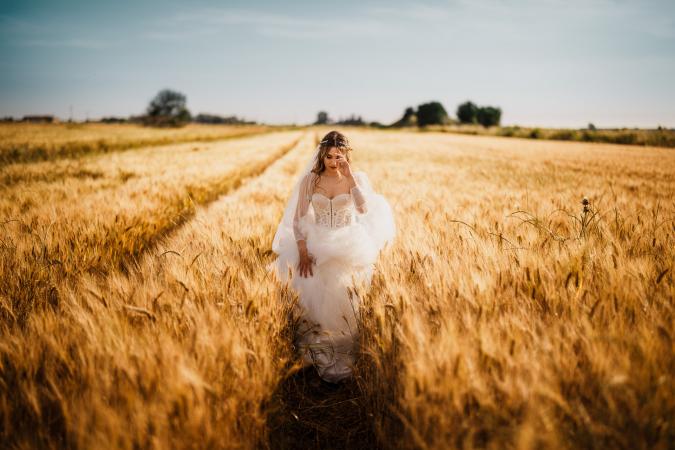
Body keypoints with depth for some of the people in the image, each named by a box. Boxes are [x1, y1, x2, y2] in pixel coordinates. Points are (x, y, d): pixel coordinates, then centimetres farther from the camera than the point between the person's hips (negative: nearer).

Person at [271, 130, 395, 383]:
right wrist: (302, 252, -11)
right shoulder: (310, 179, -2)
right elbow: (298, 218, -2)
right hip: (317, 246, 2)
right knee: (316, 299, -6)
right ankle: (321, 358, 18)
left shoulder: (357, 178, -4)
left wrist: (350, 177, -24)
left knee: (342, 299, -16)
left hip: (349, 248, -2)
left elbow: (364, 209, -22)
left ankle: (342, 360, 3)